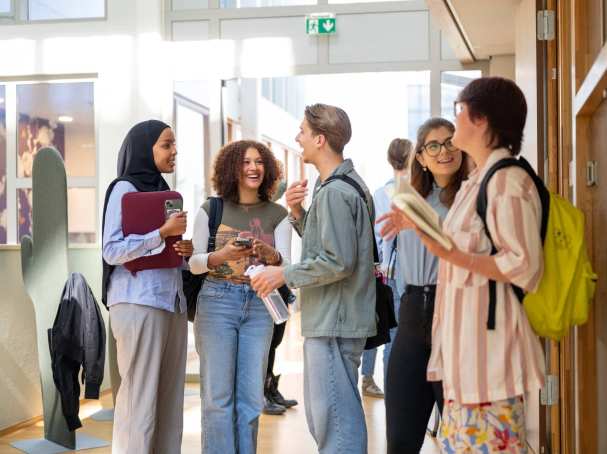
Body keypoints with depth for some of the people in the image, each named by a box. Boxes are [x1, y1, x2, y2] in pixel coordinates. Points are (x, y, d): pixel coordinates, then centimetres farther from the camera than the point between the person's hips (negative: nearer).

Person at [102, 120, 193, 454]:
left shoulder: (165, 191, 18)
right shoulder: (124, 189, -3)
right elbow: (112, 251, -12)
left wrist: (186, 250, 1)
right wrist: (163, 233, -17)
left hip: (172, 301, 7)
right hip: (139, 303, -7)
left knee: (170, 396, 7)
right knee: (139, 398, -6)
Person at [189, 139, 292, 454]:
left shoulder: (277, 215, 7)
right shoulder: (211, 210, 3)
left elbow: (286, 265, 1)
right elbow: (194, 263, 2)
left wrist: (268, 253, -21)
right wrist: (222, 256, -18)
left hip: (259, 305, 2)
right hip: (217, 301, -2)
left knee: (250, 398, 4)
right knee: (218, 396, -4)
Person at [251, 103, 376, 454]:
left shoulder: (334, 191, -17)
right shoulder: (348, 182, 15)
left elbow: (337, 261, -22)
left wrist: (286, 275, -12)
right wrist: (298, 212, 4)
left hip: (335, 322, -11)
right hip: (329, 319, 11)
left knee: (335, 417, -5)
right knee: (322, 413, 18)